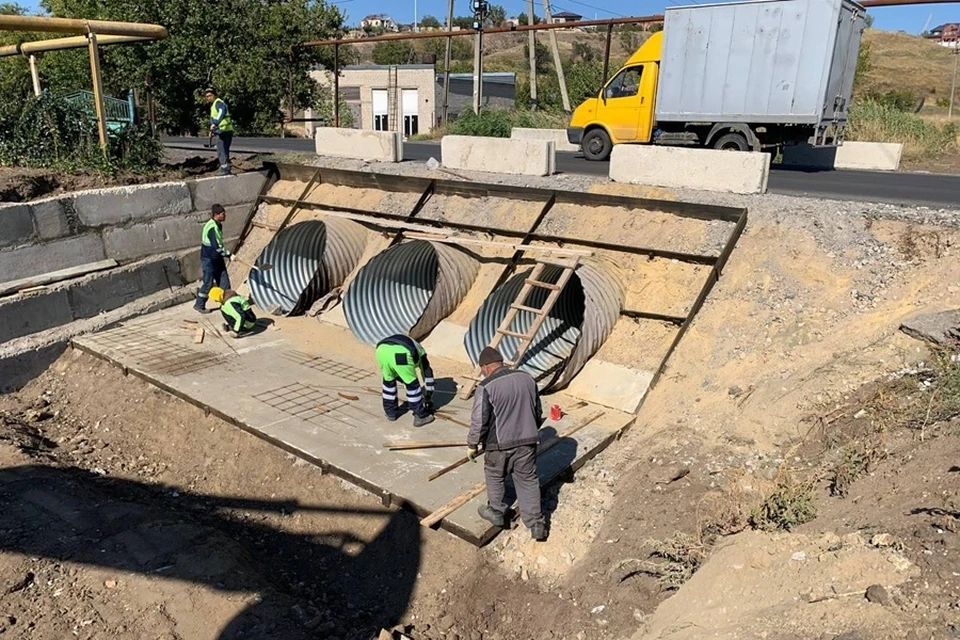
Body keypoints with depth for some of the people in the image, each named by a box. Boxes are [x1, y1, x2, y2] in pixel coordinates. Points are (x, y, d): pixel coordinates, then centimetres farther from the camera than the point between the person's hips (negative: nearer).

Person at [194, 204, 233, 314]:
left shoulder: (218, 225, 7)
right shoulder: (211, 227, -23)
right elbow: (216, 246, -26)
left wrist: (227, 254, 18)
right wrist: (229, 255, -21)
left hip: (217, 258, 9)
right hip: (209, 259, -9)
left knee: (224, 280, 8)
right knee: (208, 283, 0)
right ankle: (199, 305, 14)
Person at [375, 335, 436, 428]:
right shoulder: (420, 353, 38)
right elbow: (428, 376, 40)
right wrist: (429, 398, 50)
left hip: (381, 349, 4)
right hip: (400, 353, -4)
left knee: (388, 381, 31)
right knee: (412, 385, 17)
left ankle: (391, 412, 40)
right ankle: (420, 416, 25)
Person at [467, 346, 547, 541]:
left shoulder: (486, 386, -17)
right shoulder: (527, 378, 2)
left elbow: (479, 421, -16)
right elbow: (538, 412, 12)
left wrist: (472, 445, -1)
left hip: (499, 445, -4)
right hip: (527, 441, 4)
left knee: (495, 478, 20)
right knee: (529, 481, 15)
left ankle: (496, 513, 35)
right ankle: (536, 524, 18)